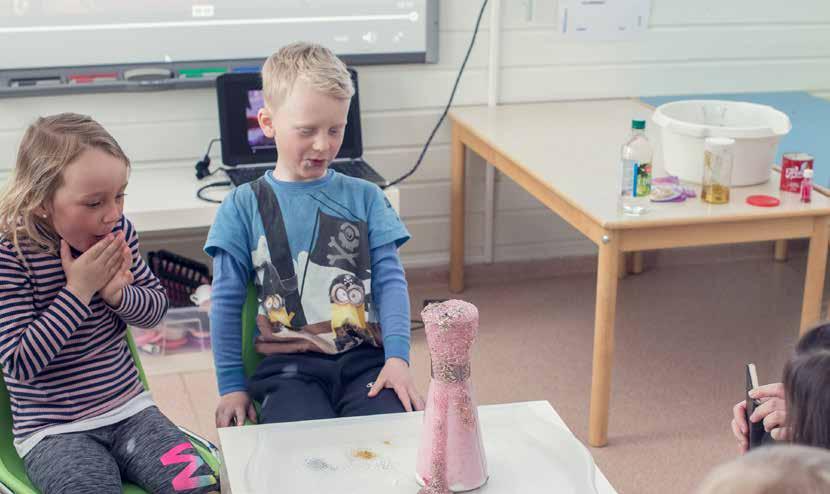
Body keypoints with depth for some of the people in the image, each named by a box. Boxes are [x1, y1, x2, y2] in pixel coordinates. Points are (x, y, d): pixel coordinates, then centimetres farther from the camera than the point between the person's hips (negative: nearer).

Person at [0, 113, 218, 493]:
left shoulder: (117, 232, -4)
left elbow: (157, 309, 9)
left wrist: (118, 292, -13)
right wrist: (78, 291, -22)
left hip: (130, 410, 4)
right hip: (54, 430, -4)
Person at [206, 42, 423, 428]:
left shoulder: (364, 197, 12)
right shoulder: (244, 206, 7)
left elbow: (390, 281, 7)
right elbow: (226, 302, 8)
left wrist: (397, 358, -7)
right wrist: (231, 386, 4)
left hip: (364, 358, 2)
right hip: (288, 366, -2)